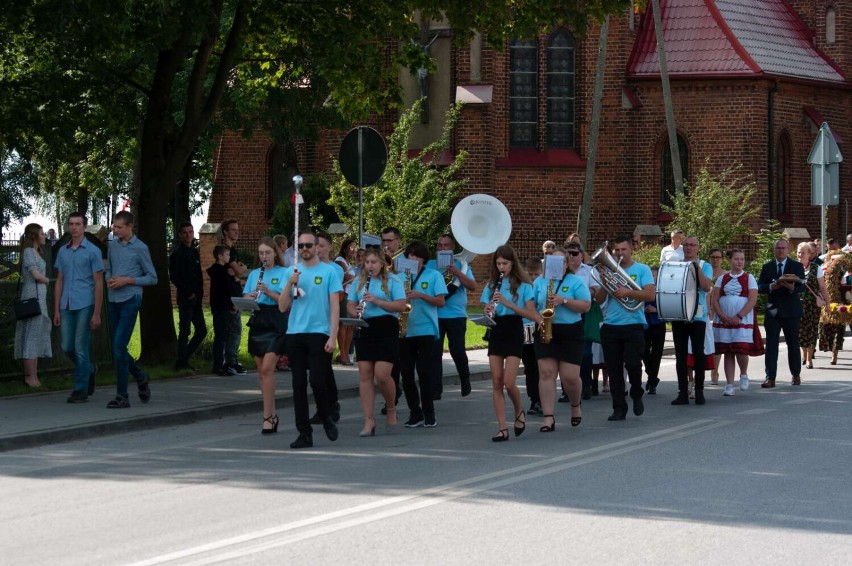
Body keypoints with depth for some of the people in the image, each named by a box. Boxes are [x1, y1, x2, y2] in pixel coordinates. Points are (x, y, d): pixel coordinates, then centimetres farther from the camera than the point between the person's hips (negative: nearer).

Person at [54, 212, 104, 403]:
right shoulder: (62, 251, 13)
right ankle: (89, 369, 31)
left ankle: (81, 390, 2)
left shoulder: (92, 251, -2)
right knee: (67, 347, 6)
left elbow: (98, 283, -4)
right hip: (67, 307, 5)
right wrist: (56, 310, 10)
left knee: (81, 348, -5)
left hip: (84, 306, -5)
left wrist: (97, 313, -10)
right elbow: (59, 281, 16)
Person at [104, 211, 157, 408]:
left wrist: (127, 280, -12)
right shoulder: (113, 245, 11)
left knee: (119, 347, -13)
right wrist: (109, 279, 0)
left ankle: (122, 396, -9)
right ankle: (140, 377, 35)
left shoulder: (140, 248, -5)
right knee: (117, 348, 10)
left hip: (130, 301, -6)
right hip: (113, 301, 6)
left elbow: (152, 278, -3)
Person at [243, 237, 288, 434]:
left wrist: (268, 292, -21)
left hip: (276, 323, -6)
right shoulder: (254, 274, 15)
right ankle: (271, 413, 16)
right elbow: (245, 298, 14)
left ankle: (267, 416, -12)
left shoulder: (283, 273, 0)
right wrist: (250, 297, -9)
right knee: (261, 370, 6)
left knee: (267, 368, -14)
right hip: (257, 321, 6)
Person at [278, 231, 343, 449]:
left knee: (317, 381, -11)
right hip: (295, 333, 4)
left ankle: (326, 419, 16)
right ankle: (304, 433, 7)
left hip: (319, 333, -4)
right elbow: (283, 307, 7)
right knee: (299, 384, 3)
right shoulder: (291, 272, 11)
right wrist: (290, 284, -9)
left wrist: (333, 337, -10)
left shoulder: (329, 271, 1)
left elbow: (335, 306, -2)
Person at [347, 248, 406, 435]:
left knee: (382, 374, -11)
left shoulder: (392, 281, 1)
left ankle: (391, 409, 17)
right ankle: (369, 420, 2)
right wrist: (355, 311, -12)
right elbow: (350, 304, 12)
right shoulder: (359, 282, 14)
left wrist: (377, 301, -18)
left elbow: (401, 305, -8)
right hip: (364, 330, 4)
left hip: (386, 330, -4)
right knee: (365, 374, -1)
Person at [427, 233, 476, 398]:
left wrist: (458, 273, -16)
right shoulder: (430, 265, 10)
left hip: (456, 315, -1)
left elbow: (472, 286, -4)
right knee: (434, 352, -3)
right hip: (434, 315, 1)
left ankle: (465, 382, 22)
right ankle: (435, 389, 1)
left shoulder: (461, 265, 7)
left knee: (457, 350, -1)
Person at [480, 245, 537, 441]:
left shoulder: (523, 286, -2)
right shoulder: (492, 285, 11)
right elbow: (487, 313, 11)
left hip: (514, 333, -4)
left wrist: (508, 303, -20)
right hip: (496, 333, 4)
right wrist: (487, 312, -14)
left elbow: (533, 315, -10)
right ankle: (502, 429, 0)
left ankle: (519, 412, 19)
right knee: (497, 383, -2)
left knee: (509, 382, -11)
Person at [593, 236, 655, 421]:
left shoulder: (642, 270, 5)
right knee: (614, 369, 2)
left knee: (633, 364, -12)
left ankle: (637, 396, 15)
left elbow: (650, 294, -8)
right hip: (610, 327, 3)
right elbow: (598, 299, 8)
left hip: (634, 325, -3)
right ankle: (619, 408, 8)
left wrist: (628, 292, -18)